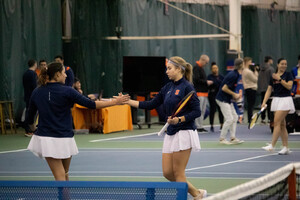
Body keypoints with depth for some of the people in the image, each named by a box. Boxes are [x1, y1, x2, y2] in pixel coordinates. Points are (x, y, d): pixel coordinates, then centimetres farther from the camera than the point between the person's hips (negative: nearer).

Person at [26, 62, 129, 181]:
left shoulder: (37, 92, 0)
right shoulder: (66, 91, -11)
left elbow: (29, 119, 7)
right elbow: (90, 104, -12)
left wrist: (34, 130, 28)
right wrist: (115, 102, -7)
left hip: (45, 138, 2)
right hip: (64, 139, -2)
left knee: (60, 177, 1)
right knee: (65, 174, 21)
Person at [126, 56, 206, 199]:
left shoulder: (186, 87, -10)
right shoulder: (167, 88, 13)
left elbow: (197, 111, -13)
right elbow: (151, 104, 15)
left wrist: (179, 119, -25)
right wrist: (128, 101, 11)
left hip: (184, 133, -8)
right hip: (170, 134, 8)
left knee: (178, 173, -5)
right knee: (167, 173, 6)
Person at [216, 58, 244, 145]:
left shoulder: (236, 75, 8)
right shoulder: (233, 75, -21)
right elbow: (224, 88, -22)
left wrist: (235, 96, 10)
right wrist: (234, 95, -12)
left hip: (227, 99, 10)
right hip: (222, 99, -10)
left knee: (235, 117, 9)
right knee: (229, 119, -10)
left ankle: (233, 138, 10)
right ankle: (222, 139, -1)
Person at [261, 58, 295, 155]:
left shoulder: (288, 75, -1)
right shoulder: (273, 76, 10)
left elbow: (289, 86, -14)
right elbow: (269, 90, 8)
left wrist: (279, 79, -18)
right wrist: (264, 102, -1)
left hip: (285, 99, -5)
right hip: (276, 99, 5)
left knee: (277, 122, -14)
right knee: (282, 125, 6)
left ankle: (272, 145, -14)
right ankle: (286, 147, 9)